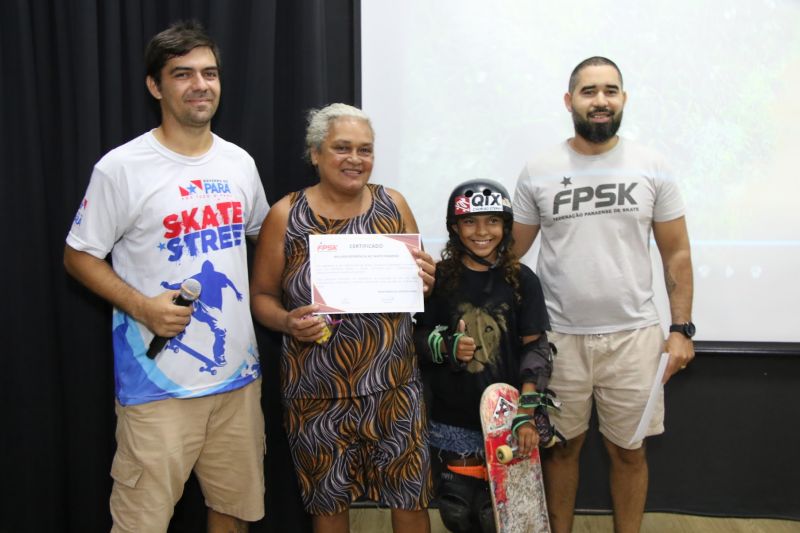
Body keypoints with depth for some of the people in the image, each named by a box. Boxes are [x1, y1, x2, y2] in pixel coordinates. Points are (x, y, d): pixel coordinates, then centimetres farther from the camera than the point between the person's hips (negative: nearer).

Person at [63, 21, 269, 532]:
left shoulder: (240, 162, 6)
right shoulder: (121, 168, -9)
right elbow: (79, 256, -3)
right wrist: (141, 306, -16)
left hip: (239, 373, 5)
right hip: (158, 381, -4)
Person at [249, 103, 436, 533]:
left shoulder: (393, 205, 2)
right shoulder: (286, 215, -4)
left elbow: (420, 279, 12)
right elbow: (261, 295, 2)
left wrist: (425, 282, -11)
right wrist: (287, 322, -18)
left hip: (394, 385, 2)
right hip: (317, 392, -1)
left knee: (410, 497, 10)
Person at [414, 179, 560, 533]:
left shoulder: (521, 280, -3)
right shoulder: (438, 277, -2)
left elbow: (535, 347, -4)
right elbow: (418, 336, 4)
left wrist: (526, 413, -11)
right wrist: (446, 346, -18)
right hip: (454, 419, 1)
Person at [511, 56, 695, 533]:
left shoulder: (651, 168, 1)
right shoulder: (538, 172, 0)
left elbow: (676, 254, 5)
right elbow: (511, 252, 5)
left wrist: (682, 328, 0)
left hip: (634, 336, 0)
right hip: (559, 337, 0)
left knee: (629, 450, 12)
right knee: (561, 446, 13)